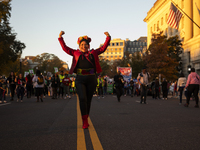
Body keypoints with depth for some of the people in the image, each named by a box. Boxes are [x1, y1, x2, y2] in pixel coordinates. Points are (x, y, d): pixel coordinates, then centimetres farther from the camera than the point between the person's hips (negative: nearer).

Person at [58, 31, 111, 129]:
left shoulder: (93, 53, 14)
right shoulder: (76, 53, 13)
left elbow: (103, 48, 15)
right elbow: (65, 48, 15)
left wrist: (108, 38, 8)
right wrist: (60, 38, 9)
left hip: (91, 79, 2)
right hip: (80, 79, -1)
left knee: (88, 100, 7)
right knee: (82, 99, -14)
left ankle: (86, 119, 19)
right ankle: (84, 122, -11)